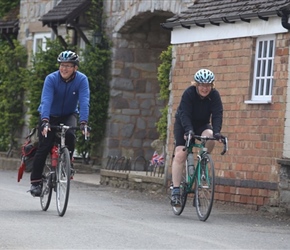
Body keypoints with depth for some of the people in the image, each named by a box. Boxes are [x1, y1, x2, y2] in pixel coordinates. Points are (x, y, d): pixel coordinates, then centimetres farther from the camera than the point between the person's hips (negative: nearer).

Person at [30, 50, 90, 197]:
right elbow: (46, 100, -35)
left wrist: (83, 123, -45)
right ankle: (35, 181, -2)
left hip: (69, 115, 1)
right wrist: (45, 122, -49)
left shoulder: (82, 80, -20)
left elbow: (84, 102, -30)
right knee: (44, 147, -12)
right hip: (50, 115, -1)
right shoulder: (51, 79, -23)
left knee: (70, 135, -30)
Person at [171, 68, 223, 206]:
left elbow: (217, 115, -24)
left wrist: (217, 131, -41)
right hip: (183, 125, -2)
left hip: (202, 124, 2)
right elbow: (184, 114, -32)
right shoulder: (189, 93, -24)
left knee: (210, 136, -33)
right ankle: (175, 190, -16)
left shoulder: (214, 95, -17)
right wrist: (188, 130, -47)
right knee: (180, 154, -16)